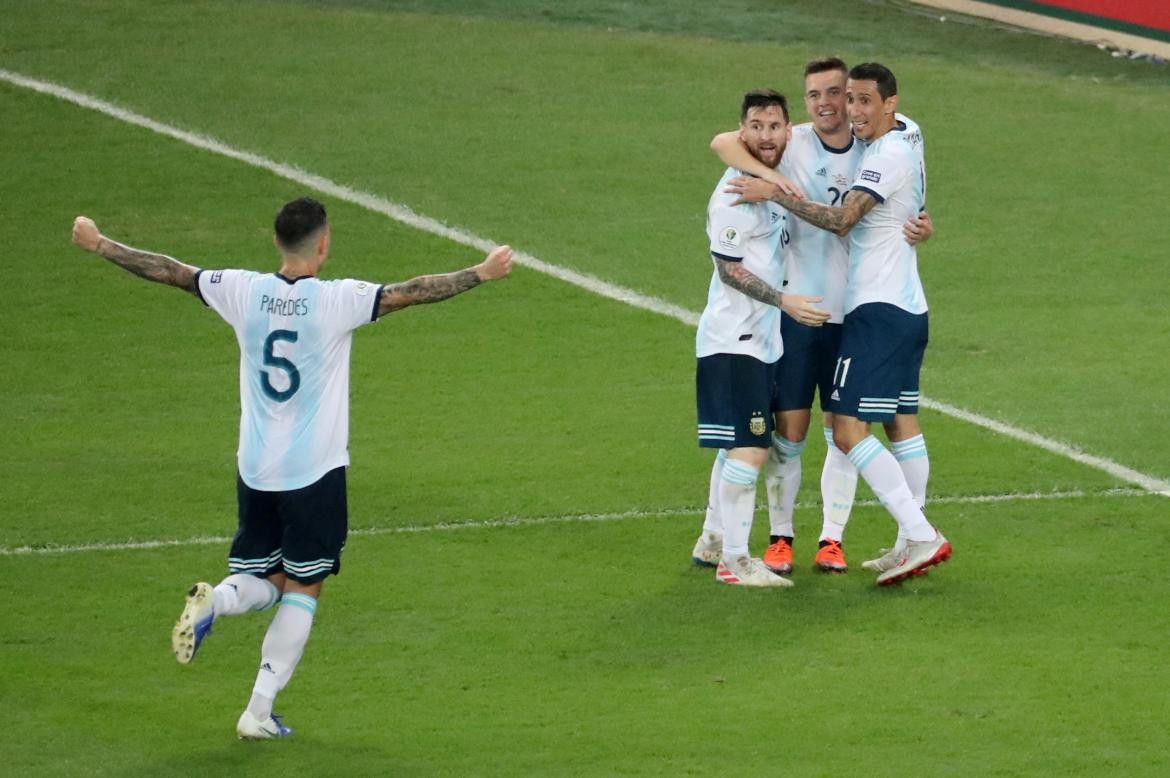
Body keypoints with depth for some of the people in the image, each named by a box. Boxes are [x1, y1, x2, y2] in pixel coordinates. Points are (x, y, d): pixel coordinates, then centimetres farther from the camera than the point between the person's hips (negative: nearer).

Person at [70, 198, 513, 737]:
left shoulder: (245, 292, -2)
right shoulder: (337, 301, -13)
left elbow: (168, 271, 5)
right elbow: (409, 293, -20)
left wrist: (100, 245, 16)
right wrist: (481, 274, -15)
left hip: (255, 470, 4)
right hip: (316, 471, -4)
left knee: (266, 583, 16)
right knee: (303, 591, 7)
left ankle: (213, 600, -18)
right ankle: (260, 711, 2)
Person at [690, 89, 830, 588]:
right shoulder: (735, 192, -17)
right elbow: (729, 269, -17)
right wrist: (784, 300, -21)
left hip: (762, 337, 9)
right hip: (733, 339, -9)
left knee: (738, 447, 17)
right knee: (749, 448, -11)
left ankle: (712, 542, 28)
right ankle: (733, 560, -8)